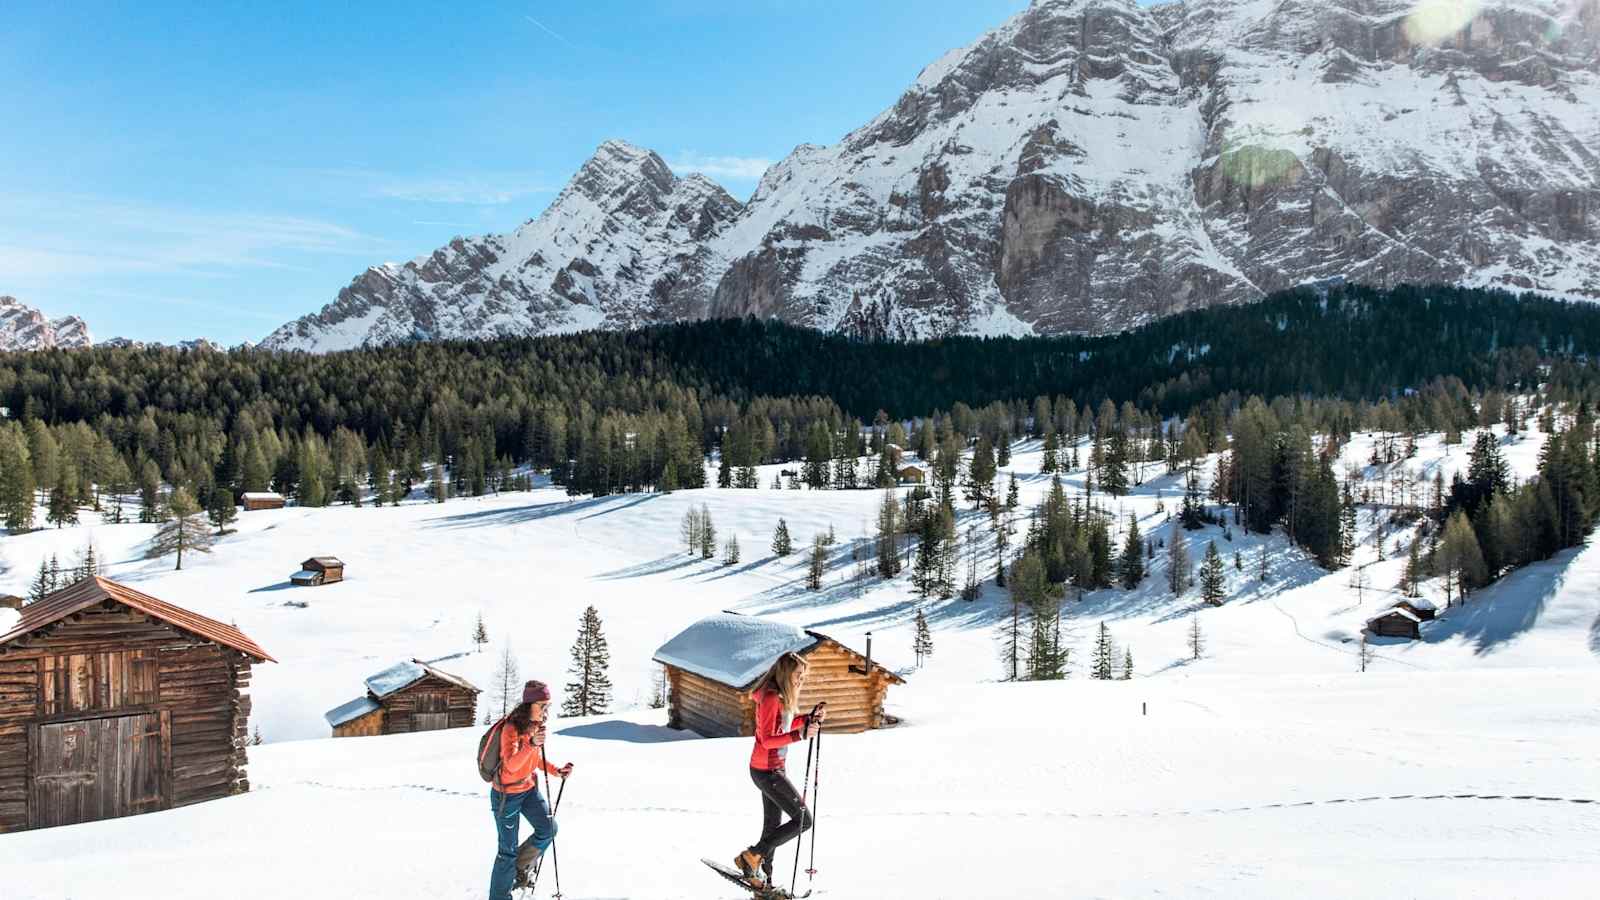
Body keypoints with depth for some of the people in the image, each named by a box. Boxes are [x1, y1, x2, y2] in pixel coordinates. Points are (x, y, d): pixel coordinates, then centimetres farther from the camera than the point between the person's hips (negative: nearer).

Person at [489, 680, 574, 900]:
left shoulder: (536, 725, -2)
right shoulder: (511, 729, -25)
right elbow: (511, 765, -37)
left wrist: (555, 770, 0)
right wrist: (532, 744, -51)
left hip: (529, 788, 7)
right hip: (506, 794, -7)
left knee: (548, 829, -4)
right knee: (508, 850, 1)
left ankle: (521, 867, 19)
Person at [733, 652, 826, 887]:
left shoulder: (782, 697, 7)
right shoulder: (771, 698, -22)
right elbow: (767, 740, -25)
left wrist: (811, 718, 7)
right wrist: (800, 734, -36)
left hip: (774, 768, 10)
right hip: (767, 771, -10)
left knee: (773, 827, 15)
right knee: (803, 820, -5)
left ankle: (762, 879, 24)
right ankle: (751, 856, 0)